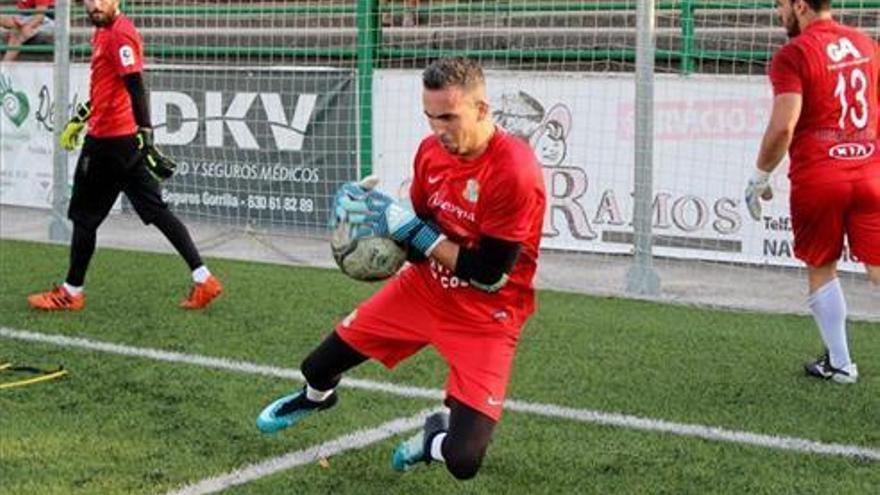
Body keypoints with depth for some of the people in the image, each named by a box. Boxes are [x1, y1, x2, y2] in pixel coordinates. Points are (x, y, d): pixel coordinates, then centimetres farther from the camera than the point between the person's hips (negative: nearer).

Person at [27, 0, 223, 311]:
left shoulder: (120, 34, -15)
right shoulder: (103, 32, 15)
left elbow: (136, 87, -23)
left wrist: (145, 134, -29)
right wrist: (80, 118, 33)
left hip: (110, 142, -9)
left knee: (84, 216, 4)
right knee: (155, 211, 7)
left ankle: (71, 293, 17)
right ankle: (203, 279, 4)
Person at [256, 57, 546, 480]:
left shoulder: (514, 171, -28)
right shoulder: (432, 149, -6)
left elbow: (490, 276, -25)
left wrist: (410, 229, -24)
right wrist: (371, 212, -12)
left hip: (484, 315, -6)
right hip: (423, 288, 6)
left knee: (463, 461, -18)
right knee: (321, 365, 15)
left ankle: (437, 438, 20)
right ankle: (315, 397, 54)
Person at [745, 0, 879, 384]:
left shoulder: (793, 55, -8)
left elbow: (782, 127, -16)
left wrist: (759, 178, -5)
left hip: (817, 179, -4)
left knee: (821, 270, 13)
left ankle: (839, 363, 18)